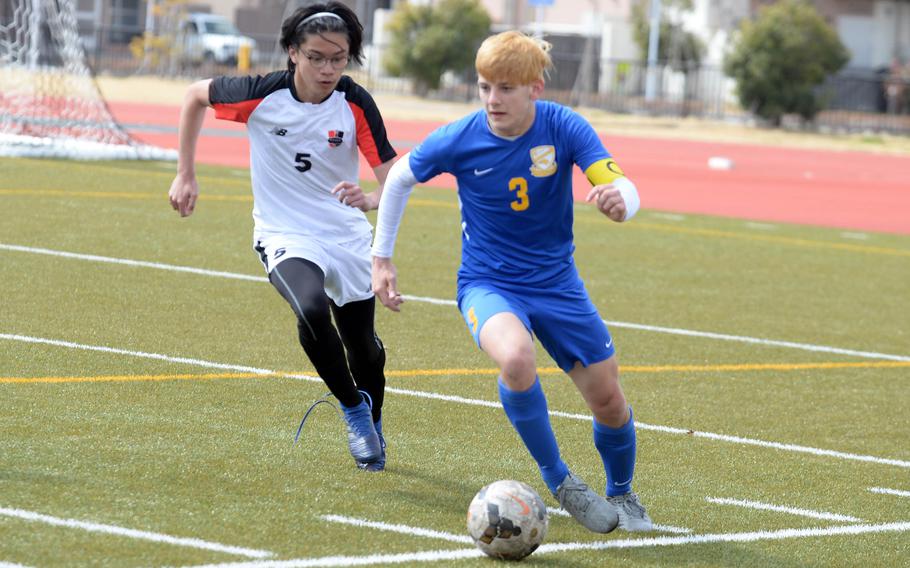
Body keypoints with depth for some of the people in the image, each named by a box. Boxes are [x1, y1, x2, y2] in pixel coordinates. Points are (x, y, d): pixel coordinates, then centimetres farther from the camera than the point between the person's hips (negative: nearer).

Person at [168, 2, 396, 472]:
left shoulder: (355, 104, -13)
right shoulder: (262, 95, -16)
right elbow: (196, 95, 3)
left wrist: (371, 199, -36)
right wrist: (185, 175, 5)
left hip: (347, 236, 3)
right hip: (284, 236, -2)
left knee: (364, 348, 13)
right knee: (312, 309, -32)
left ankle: (372, 430, 44)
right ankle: (354, 410, -10)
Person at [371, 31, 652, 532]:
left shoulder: (564, 128, -15)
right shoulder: (458, 141, -15)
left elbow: (623, 188, -24)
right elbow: (399, 177, 4)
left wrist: (619, 199, -50)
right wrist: (381, 259, 6)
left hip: (556, 283, 2)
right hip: (488, 285, -2)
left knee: (609, 402, 2)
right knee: (516, 359, -35)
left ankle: (621, 493, 35)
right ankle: (558, 481, -14)